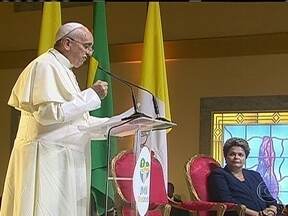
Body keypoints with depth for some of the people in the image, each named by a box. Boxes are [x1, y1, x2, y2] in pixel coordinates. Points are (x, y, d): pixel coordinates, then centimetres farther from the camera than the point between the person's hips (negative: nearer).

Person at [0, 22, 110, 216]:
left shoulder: (62, 70, 21)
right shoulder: (45, 66, -9)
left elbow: (73, 119, 23)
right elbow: (49, 112, -21)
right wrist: (91, 94, -14)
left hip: (62, 161, 10)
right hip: (46, 158, -10)